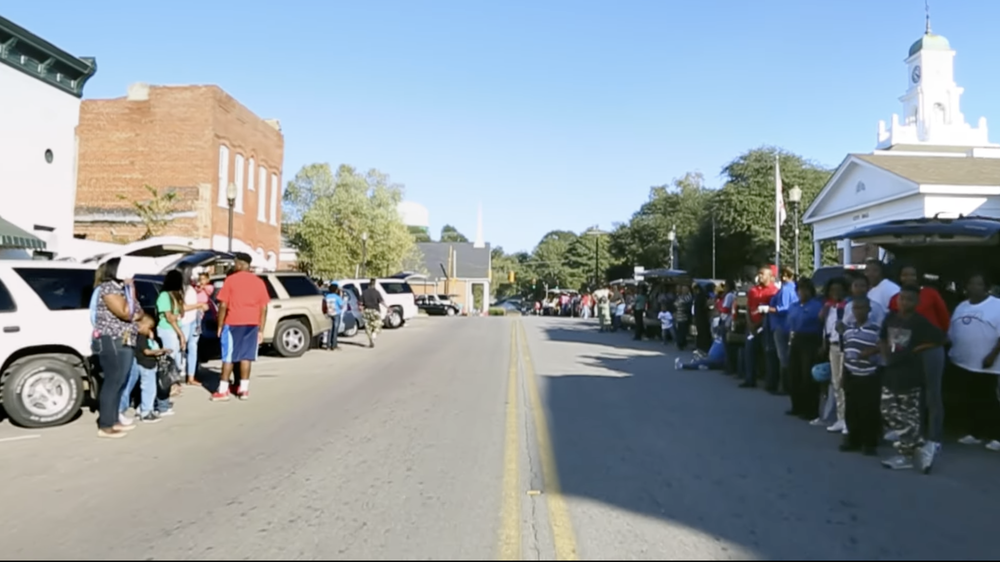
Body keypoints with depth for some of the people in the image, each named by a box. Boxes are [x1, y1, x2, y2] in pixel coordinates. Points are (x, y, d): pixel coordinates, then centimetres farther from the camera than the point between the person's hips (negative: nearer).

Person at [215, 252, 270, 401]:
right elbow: (264, 308, 4)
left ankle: (223, 390, 2)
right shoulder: (259, 282, 5)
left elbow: (223, 305, -7)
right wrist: (261, 330, 8)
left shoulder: (231, 279, -4)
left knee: (228, 357, 2)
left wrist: (220, 326, 1)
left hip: (233, 323, -3)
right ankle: (244, 389, 7)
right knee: (246, 356, 7)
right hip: (252, 324, 3)